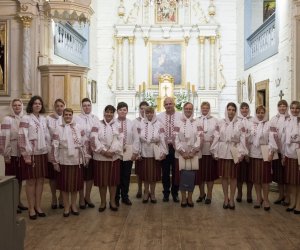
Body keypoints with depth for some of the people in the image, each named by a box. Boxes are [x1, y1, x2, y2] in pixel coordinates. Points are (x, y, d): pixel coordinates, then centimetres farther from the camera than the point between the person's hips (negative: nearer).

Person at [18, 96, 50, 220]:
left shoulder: (43, 119, 10)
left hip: (42, 154, 5)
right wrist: (26, 155, -15)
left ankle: (38, 206, 21)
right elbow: (22, 138, -12)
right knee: (31, 181, 3)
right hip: (31, 154, -5)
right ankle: (31, 208, 14)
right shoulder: (25, 118, -7)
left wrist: (48, 151, 10)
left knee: (40, 180, 9)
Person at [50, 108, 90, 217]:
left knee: (76, 183, 9)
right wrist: (55, 161, -6)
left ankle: (73, 205, 25)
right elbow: (54, 146, -3)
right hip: (64, 161, -2)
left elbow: (84, 143, 7)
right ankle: (66, 207, 19)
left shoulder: (79, 128, 4)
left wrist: (86, 157, 4)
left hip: (77, 161, 2)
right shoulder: (58, 129, -2)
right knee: (65, 184, 5)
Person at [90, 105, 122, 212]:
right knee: (102, 180, 4)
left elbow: (120, 140, -1)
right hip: (100, 157, -1)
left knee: (113, 179, 8)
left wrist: (113, 151, -14)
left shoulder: (117, 126, 6)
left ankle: (112, 201, 21)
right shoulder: (97, 125, 1)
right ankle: (103, 202, 18)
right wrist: (104, 151, -15)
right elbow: (94, 140, -9)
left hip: (114, 157, 2)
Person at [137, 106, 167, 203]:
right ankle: (146, 192, 25)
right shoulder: (141, 124, -2)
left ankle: (152, 193, 23)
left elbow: (162, 139, -3)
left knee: (154, 173, 7)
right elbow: (138, 139, -2)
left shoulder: (159, 124, -3)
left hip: (155, 153, 0)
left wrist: (163, 151, -6)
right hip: (144, 152, 0)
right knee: (145, 173, 9)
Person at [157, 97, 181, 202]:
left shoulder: (180, 116, 0)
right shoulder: (159, 117, 4)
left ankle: (175, 193, 19)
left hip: (176, 147, -1)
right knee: (165, 171, 7)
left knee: (176, 171, 6)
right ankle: (166, 193, 20)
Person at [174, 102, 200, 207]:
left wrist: (193, 152, -10)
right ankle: (183, 198, 10)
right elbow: (176, 139, -3)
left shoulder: (196, 123, 6)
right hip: (181, 153, -1)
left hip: (193, 154, 1)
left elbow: (199, 139, 0)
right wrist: (183, 152, -11)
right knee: (182, 175, -1)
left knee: (192, 175, 2)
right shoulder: (178, 123, 2)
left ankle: (190, 198, 13)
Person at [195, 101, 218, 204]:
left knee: (210, 173, 3)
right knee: (199, 173, 5)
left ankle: (209, 195, 14)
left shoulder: (214, 120, 8)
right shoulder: (196, 120, 10)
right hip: (199, 149, 1)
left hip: (210, 150, -1)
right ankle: (201, 194, 22)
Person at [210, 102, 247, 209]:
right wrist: (215, 152, -2)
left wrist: (242, 153, -6)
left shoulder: (239, 124, 2)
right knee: (224, 176, 5)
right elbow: (216, 138, 2)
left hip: (235, 152, 0)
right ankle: (226, 198, 17)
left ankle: (231, 199, 15)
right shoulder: (220, 123, 3)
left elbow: (242, 139, 0)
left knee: (233, 176, 4)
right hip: (223, 152, 1)